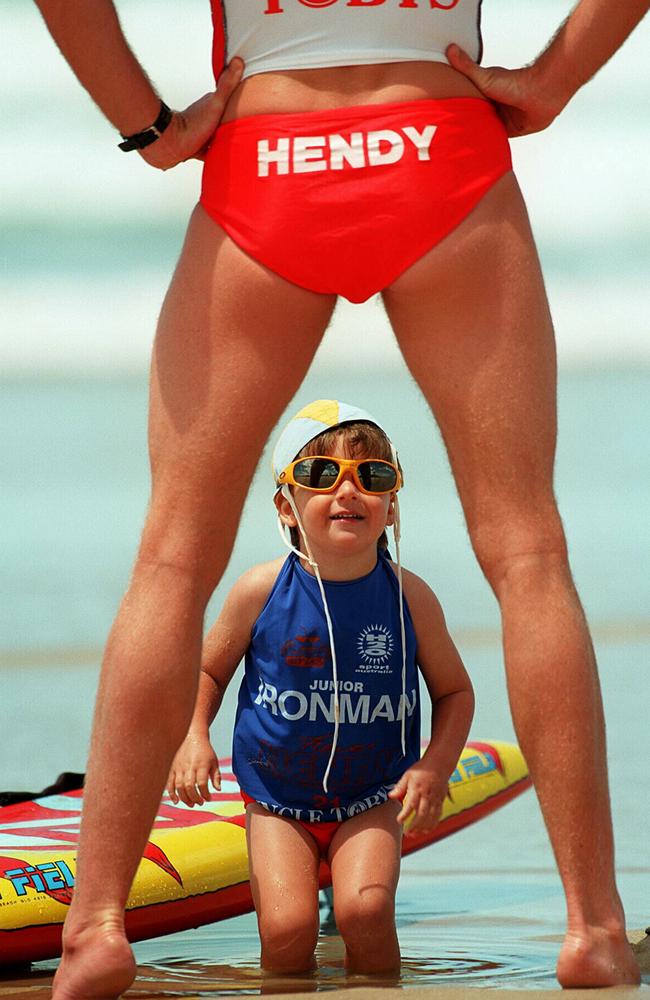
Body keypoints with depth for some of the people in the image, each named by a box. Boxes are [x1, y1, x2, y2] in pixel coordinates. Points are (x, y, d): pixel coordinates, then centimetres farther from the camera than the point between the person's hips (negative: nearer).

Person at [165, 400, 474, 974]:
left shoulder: (409, 598, -8)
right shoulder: (261, 591, -10)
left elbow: (454, 691, 3)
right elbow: (209, 669, 5)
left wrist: (437, 765, -12)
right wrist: (193, 737, -12)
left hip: (371, 802, 0)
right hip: (278, 799, 0)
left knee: (366, 911, -22)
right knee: (287, 928, -16)